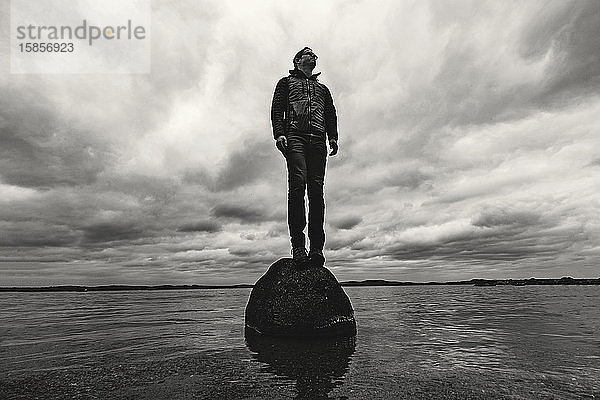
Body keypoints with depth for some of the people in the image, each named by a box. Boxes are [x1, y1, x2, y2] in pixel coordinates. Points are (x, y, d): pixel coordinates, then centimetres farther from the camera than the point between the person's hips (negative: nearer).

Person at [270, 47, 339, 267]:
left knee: (316, 189, -11)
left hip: (318, 139, 3)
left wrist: (333, 138, 4)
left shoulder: (323, 88, 35)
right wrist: (279, 133, -8)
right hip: (294, 135, -3)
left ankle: (316, 247, -15)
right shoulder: (287, 82, 25)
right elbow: (277, 109, 10)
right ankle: (298, 245, -24)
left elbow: (331, 115, 22)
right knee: (298, 183, -21)